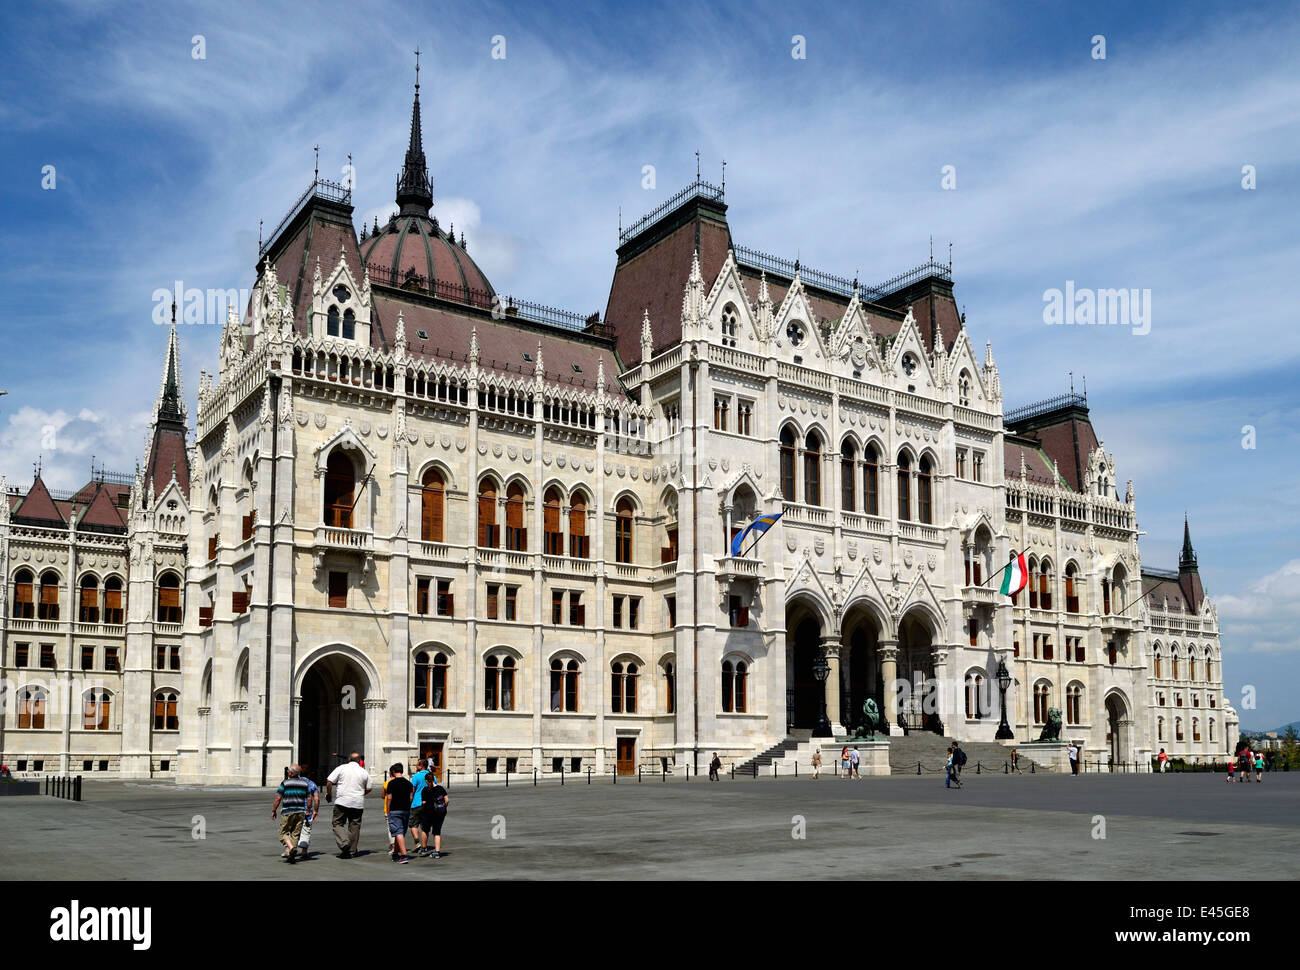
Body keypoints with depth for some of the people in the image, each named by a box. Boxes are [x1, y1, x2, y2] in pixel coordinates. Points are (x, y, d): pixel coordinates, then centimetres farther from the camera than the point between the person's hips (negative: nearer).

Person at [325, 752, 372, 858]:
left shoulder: (341, 768, -1)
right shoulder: (364, 772, 6)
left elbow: (329, 782, -3)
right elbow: (368, 789, 10)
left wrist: (328, 794, 12)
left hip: (342, 801, -3)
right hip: (358, 803, 3)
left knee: (337, 823, 7)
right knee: (354, 826, 9)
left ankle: (344, 842, -15)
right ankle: (352, 851, 12)